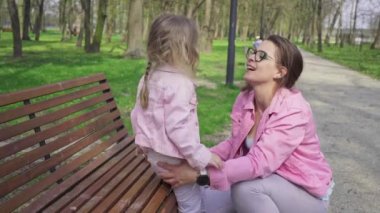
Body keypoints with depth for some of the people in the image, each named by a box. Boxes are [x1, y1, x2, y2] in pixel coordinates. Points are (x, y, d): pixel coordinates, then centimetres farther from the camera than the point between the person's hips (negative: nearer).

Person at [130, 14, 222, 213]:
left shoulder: (149, 78, 3)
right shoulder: (179, 83, -24)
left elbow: (137, 116, 10)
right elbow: (178, 127, -28)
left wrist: (147, 145, 23)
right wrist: (201, 156, -20)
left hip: (156, 155, 9)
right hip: (174, 159, -9)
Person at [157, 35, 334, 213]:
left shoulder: (293, 111, -29)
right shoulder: (245, 99, -8)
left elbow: (258, 164, -36)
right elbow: (235, 143, 1)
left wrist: (199, 174, -39)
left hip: (307, 194, -6)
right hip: (272, 184, 6)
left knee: (245, 187, -31)